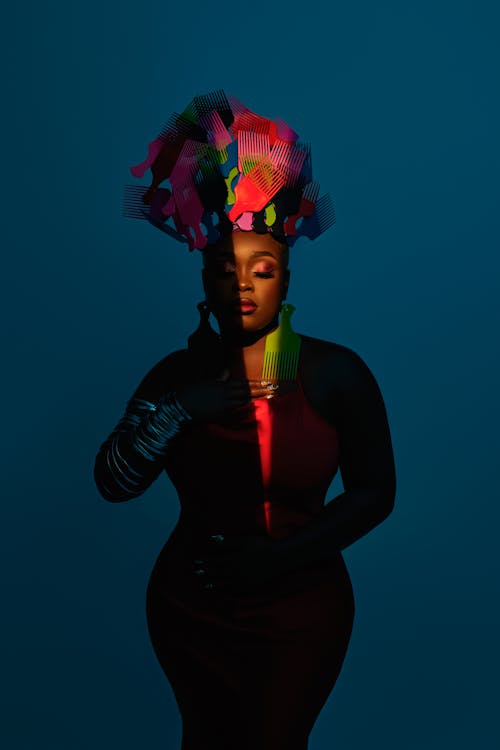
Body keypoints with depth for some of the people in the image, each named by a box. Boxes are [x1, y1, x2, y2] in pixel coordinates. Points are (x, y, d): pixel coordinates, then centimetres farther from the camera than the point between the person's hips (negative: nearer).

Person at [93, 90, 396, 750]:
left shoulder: (336, 373, -12)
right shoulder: (179, 374, -5)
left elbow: (375, 492, -10)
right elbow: (112, 484, -8)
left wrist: (280, 555, -18)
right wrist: (178, 411, -22)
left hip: (299, 617, -2)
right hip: (190, 612, 3)